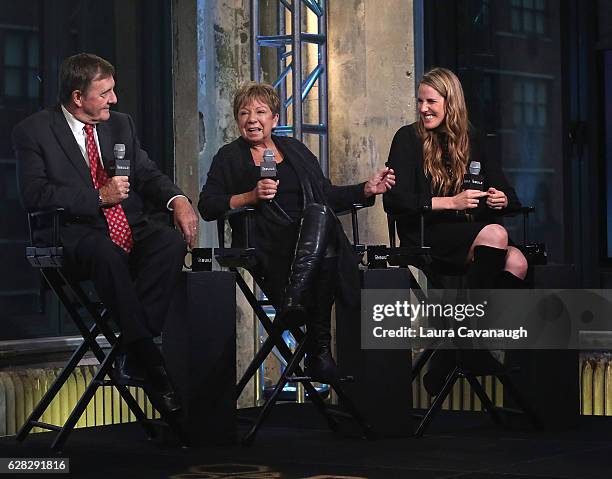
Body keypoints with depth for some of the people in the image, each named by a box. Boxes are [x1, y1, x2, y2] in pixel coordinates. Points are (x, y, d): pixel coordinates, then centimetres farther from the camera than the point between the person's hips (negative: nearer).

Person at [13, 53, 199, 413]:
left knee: (172, 240, -28)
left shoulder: (121, 125, 17)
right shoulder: (34, 132, 0)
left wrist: (178, 200, -9)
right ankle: (154, 367, -36)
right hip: (79, 236, -5)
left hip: (133, 228, 5)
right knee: (108, 253, -39)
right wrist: (99, 197, -16)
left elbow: (148, 174, 13)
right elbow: (35, 195, -11)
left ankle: (134, 348, -29)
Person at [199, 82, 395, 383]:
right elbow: (207, 206, 4)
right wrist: (251, 196, -9)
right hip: (268, 246, -3)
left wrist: (367, 189, 11)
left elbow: (328, 197, 24)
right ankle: (319, 352, -36)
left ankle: (292, 300, -44)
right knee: (322, 239, -35)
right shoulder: (229, 157, 16)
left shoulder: (295, 150, 27)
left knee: (318, 212, -34)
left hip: (316, 240, 3)